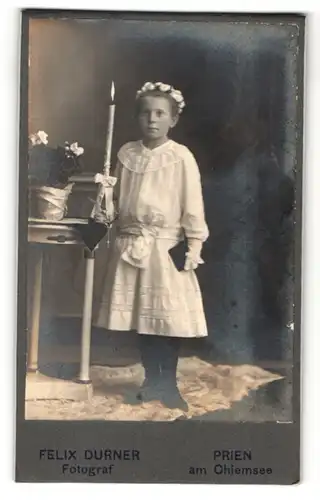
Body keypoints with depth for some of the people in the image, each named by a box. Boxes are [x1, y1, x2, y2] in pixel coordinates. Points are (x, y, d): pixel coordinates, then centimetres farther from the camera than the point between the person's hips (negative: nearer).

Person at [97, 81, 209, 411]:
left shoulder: (181, 157, -5)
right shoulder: (127, 154, 7)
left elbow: (193, 206, -6)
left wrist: (194, 246, -10)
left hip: (166, 247, -4)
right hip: (130, 245, 4)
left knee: (168, 318, 0)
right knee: (141, 315, 10)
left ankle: (169, 384, 16)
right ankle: (151, 379, 24)